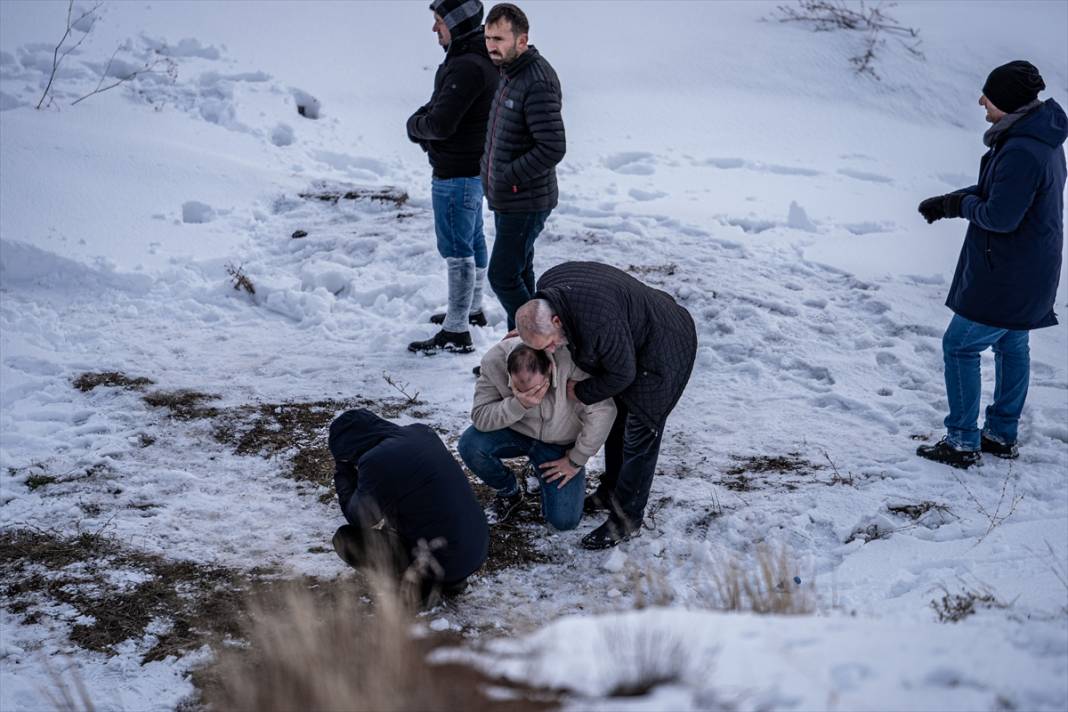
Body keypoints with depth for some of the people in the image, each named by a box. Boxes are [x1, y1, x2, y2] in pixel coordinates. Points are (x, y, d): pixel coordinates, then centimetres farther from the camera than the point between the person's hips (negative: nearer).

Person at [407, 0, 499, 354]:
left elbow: (441, 124, -29)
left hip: (455, 174, -11)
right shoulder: (483, 59, 8)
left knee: (457, 250, -5)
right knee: (473, 242, 21)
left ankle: (456, 332, 1)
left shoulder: (466, 67, -26)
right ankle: (472, 309, 36)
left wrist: (416, 124, -9)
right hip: (474, 168, 11)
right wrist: (424, 119, -2)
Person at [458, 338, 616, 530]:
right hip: (516, 433, 2)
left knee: (564, 520, -14)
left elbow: (603, 411, -28)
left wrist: (576, 461, -17)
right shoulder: (494, 362, -27)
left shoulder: (570, 361, -35)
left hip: (561, 444, -2)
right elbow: (480, 417, -24)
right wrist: (519, 404, -42)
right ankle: (509, 491, 4)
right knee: (470, 445, -28)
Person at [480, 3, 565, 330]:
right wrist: (491, 170, 10)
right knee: (518, 273, 17)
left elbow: (552, 148, -28)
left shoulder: (537, 83, -22)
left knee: (503, 277, -7)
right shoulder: (508, 74, 9)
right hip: (507, 199, 10)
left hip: (525, 202, -10)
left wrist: (508, 177, -20)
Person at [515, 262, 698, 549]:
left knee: (639, 434, -2)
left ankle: (627, 519, 10)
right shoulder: (546, 288, -16)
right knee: (616, 417, 21)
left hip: (663, 352, -9)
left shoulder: (597, 323, -42)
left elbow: (622, 374, -25)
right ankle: (611, 490, 40)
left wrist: (581, 392, -12)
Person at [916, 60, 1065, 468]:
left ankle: (963, 443, 5)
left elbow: (999, 216, -27)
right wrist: (948, 202, 7)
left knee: (960, 346, 0)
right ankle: (1003, 435, 31)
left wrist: (964, 204, -8)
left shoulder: (1021, 152, -28)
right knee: (1012, 346, 19)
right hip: (1031, 272, 10)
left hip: (1005, 276, -10)